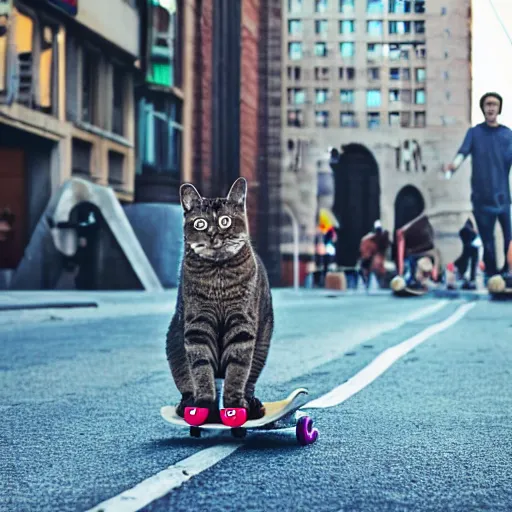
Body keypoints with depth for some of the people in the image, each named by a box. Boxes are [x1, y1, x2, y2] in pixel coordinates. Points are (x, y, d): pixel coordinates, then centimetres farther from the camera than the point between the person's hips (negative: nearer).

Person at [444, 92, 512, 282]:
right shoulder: (474, 132, 6)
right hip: (482, 196, 0)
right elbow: (463, 152, -9)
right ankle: (491, 275, 15)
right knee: (487, 239, 4)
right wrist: (453, 166, -30)